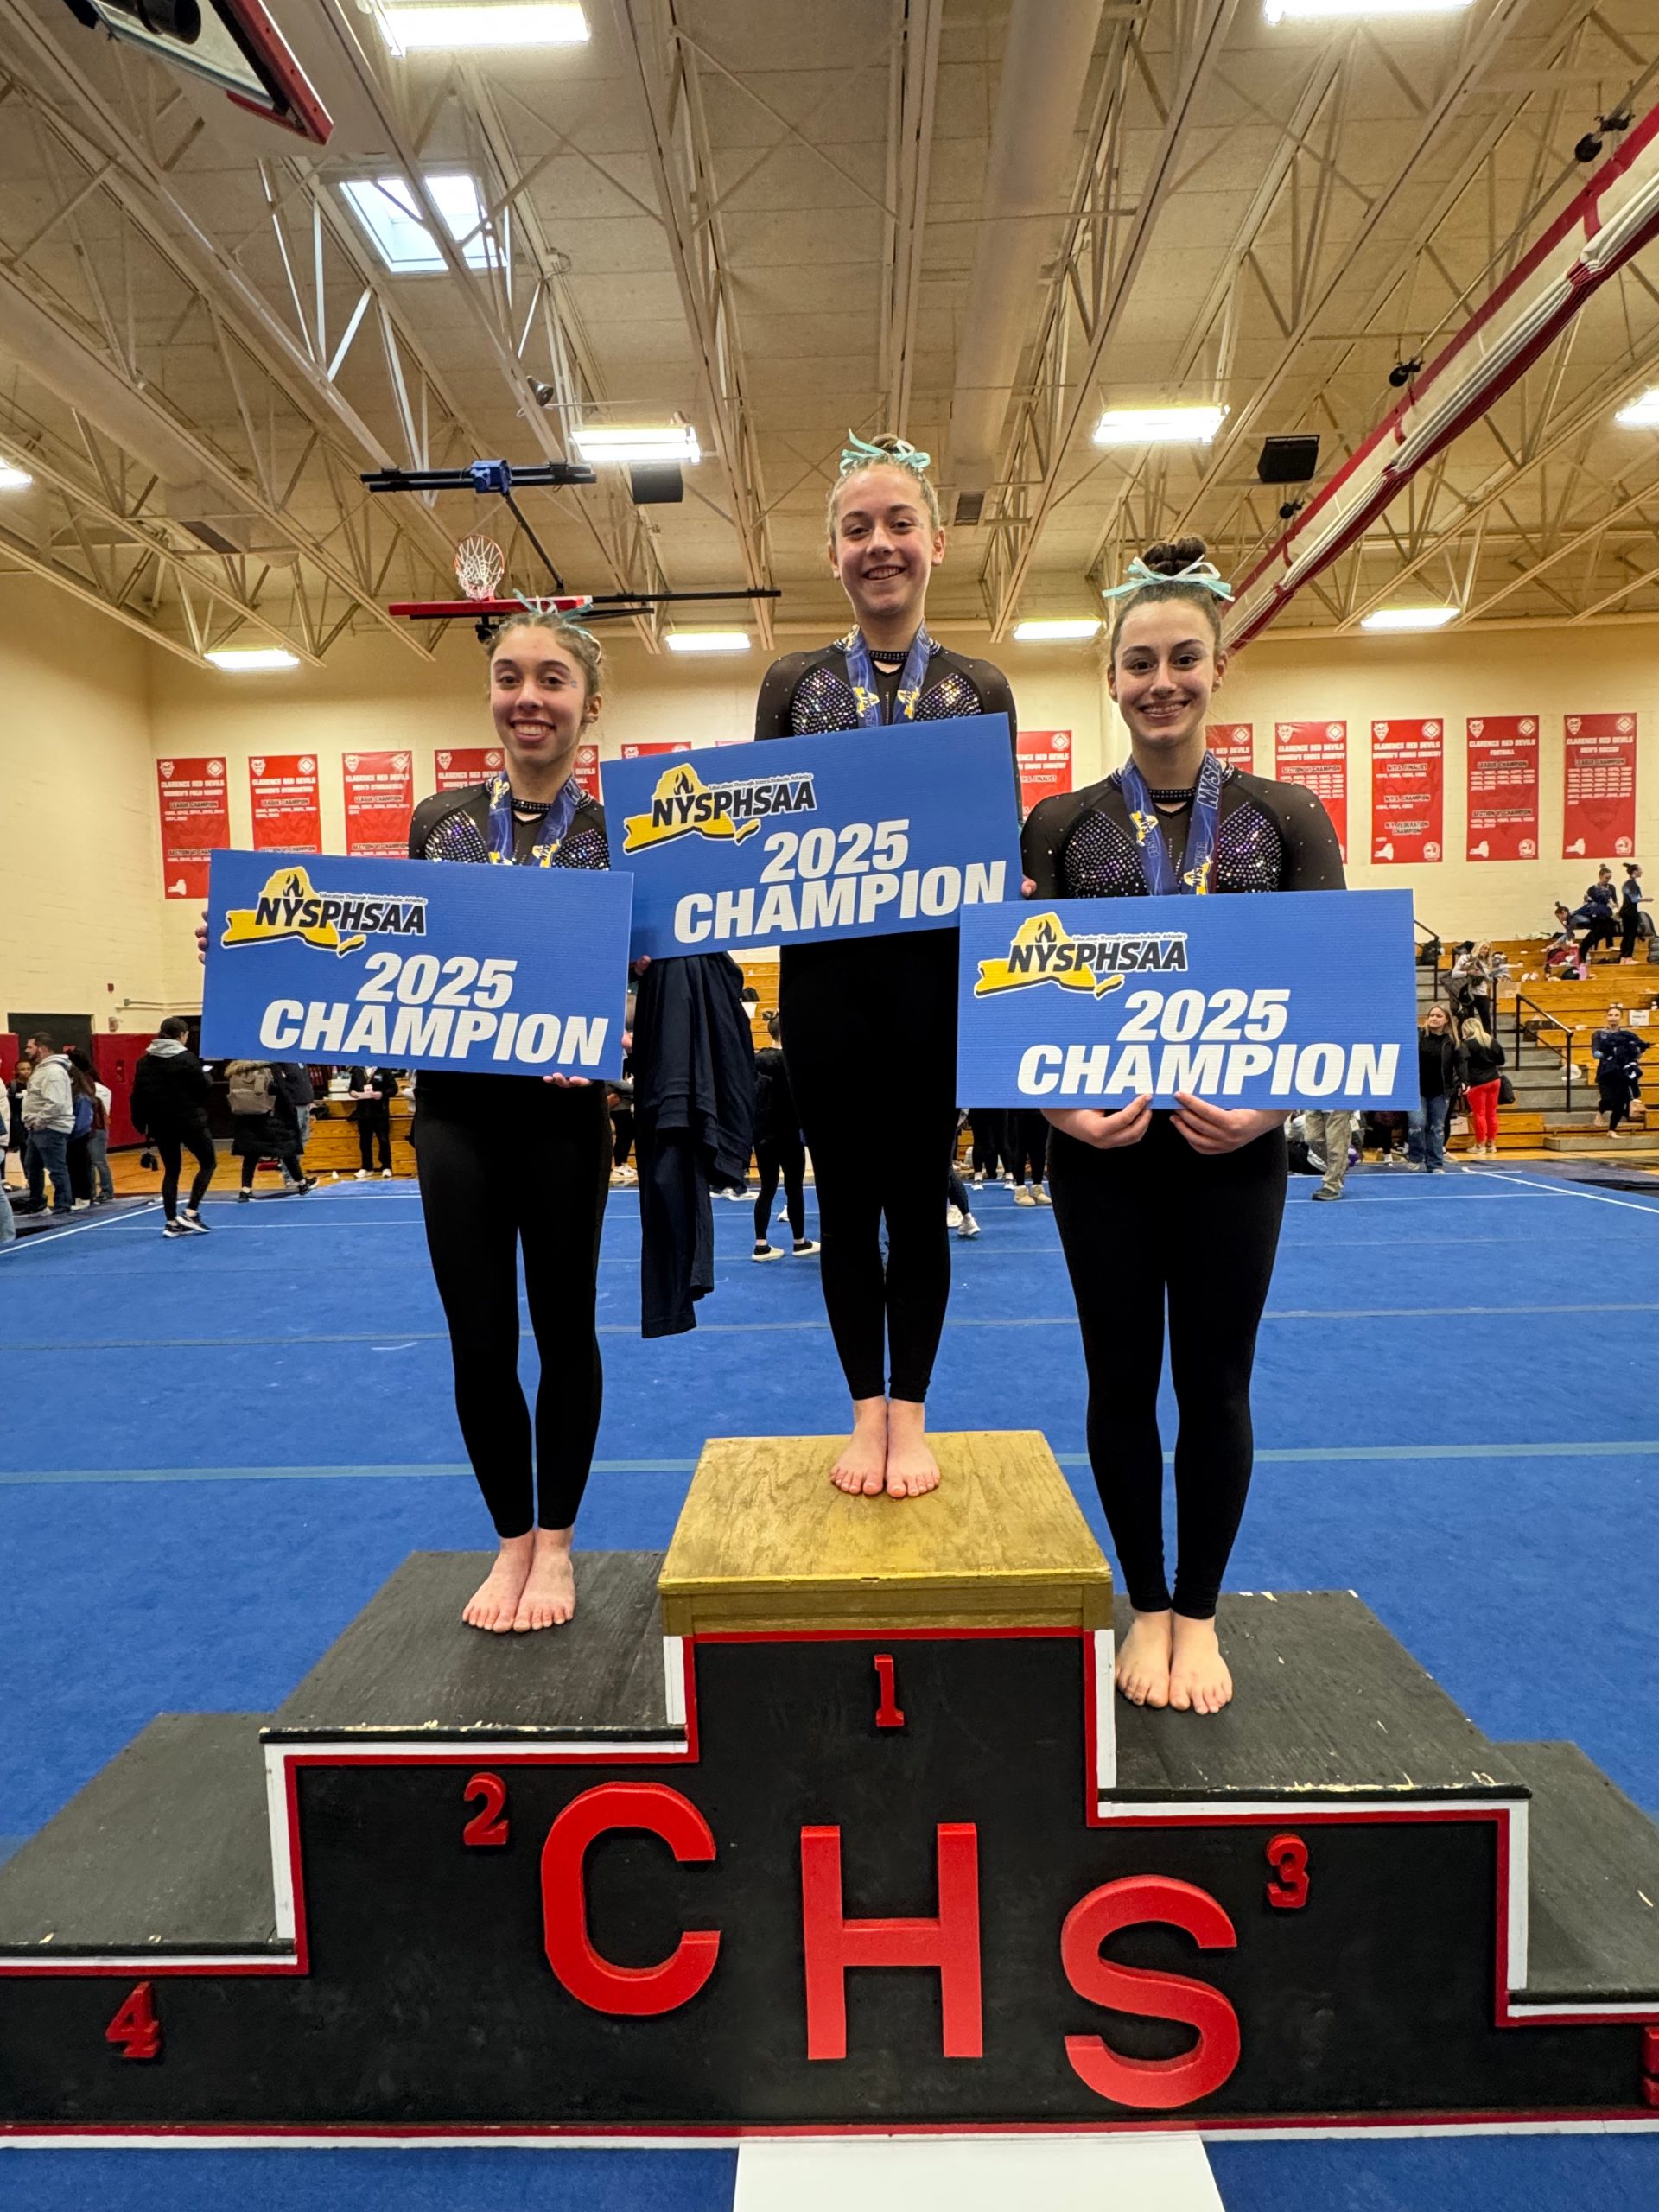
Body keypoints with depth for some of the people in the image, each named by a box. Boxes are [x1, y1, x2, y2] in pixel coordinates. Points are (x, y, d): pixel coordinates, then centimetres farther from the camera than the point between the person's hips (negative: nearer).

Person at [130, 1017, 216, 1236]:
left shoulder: (145, 1061, 6)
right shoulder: (186, 1058, -12)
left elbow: (137, 1096, 6)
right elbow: (204, 1090, -11)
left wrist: (142, 1125, 13)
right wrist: (205, 1077, 10)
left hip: (161, 1125, 6)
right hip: (189, 1121, -6)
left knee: (171, 1171, 14)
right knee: (208, 1162, 10)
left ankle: (171, 1222, 12)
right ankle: (190, 1213, -1)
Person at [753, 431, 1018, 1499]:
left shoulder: (980, 688, 8)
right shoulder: (792, 682, 8)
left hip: (935, 968, 0)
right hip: (825, 970, 1)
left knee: (919, 1194, 6)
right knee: (846, 1197, 7)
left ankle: (910, 1413, 21)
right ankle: (865, 1408, 22)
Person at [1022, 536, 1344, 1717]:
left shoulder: (1287, 818, 3)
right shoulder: (1061, 825, 2)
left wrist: (1274, 1100, -16)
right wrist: (1058, 1103, -16)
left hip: (1234, 1145, 0)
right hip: (1103, 1144, 0)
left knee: (1215, 1380, 10)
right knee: (1122, 1378, 10)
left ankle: (1199, 1612, 30)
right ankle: (1145, 1603, 30)